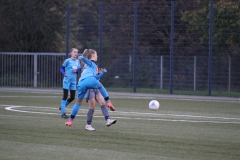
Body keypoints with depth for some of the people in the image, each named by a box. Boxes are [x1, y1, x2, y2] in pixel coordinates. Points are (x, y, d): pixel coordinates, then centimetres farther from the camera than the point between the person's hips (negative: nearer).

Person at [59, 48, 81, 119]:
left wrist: (76, 71, -9)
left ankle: (62, 106, 29)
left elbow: (79, 70, 14)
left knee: (72, 97, 6)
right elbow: (62, 68, -3)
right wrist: (64, 74, -22)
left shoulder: (77, 61, 7)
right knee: (65, 96, -4)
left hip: (73, 81, 5)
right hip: (67, 80, -5)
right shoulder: (68, 60, -7)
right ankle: (63, 113, 1)